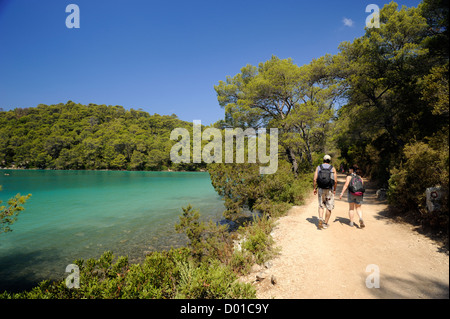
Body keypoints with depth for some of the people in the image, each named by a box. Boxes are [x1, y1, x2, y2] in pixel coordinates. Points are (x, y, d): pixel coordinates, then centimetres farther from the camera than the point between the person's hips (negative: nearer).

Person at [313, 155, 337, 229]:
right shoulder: (333, 168, -1)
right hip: (329, 190, -1)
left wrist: (315, 188, 3)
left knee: (321, 206, 14)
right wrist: (334, 190, 7)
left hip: (321, 189, 1)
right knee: (329, 207, 11)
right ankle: (325, 223, 14)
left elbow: (315, 179, -7)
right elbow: (335, 181, -7)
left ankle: (320, 219, -8)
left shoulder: (318, 167, 2)